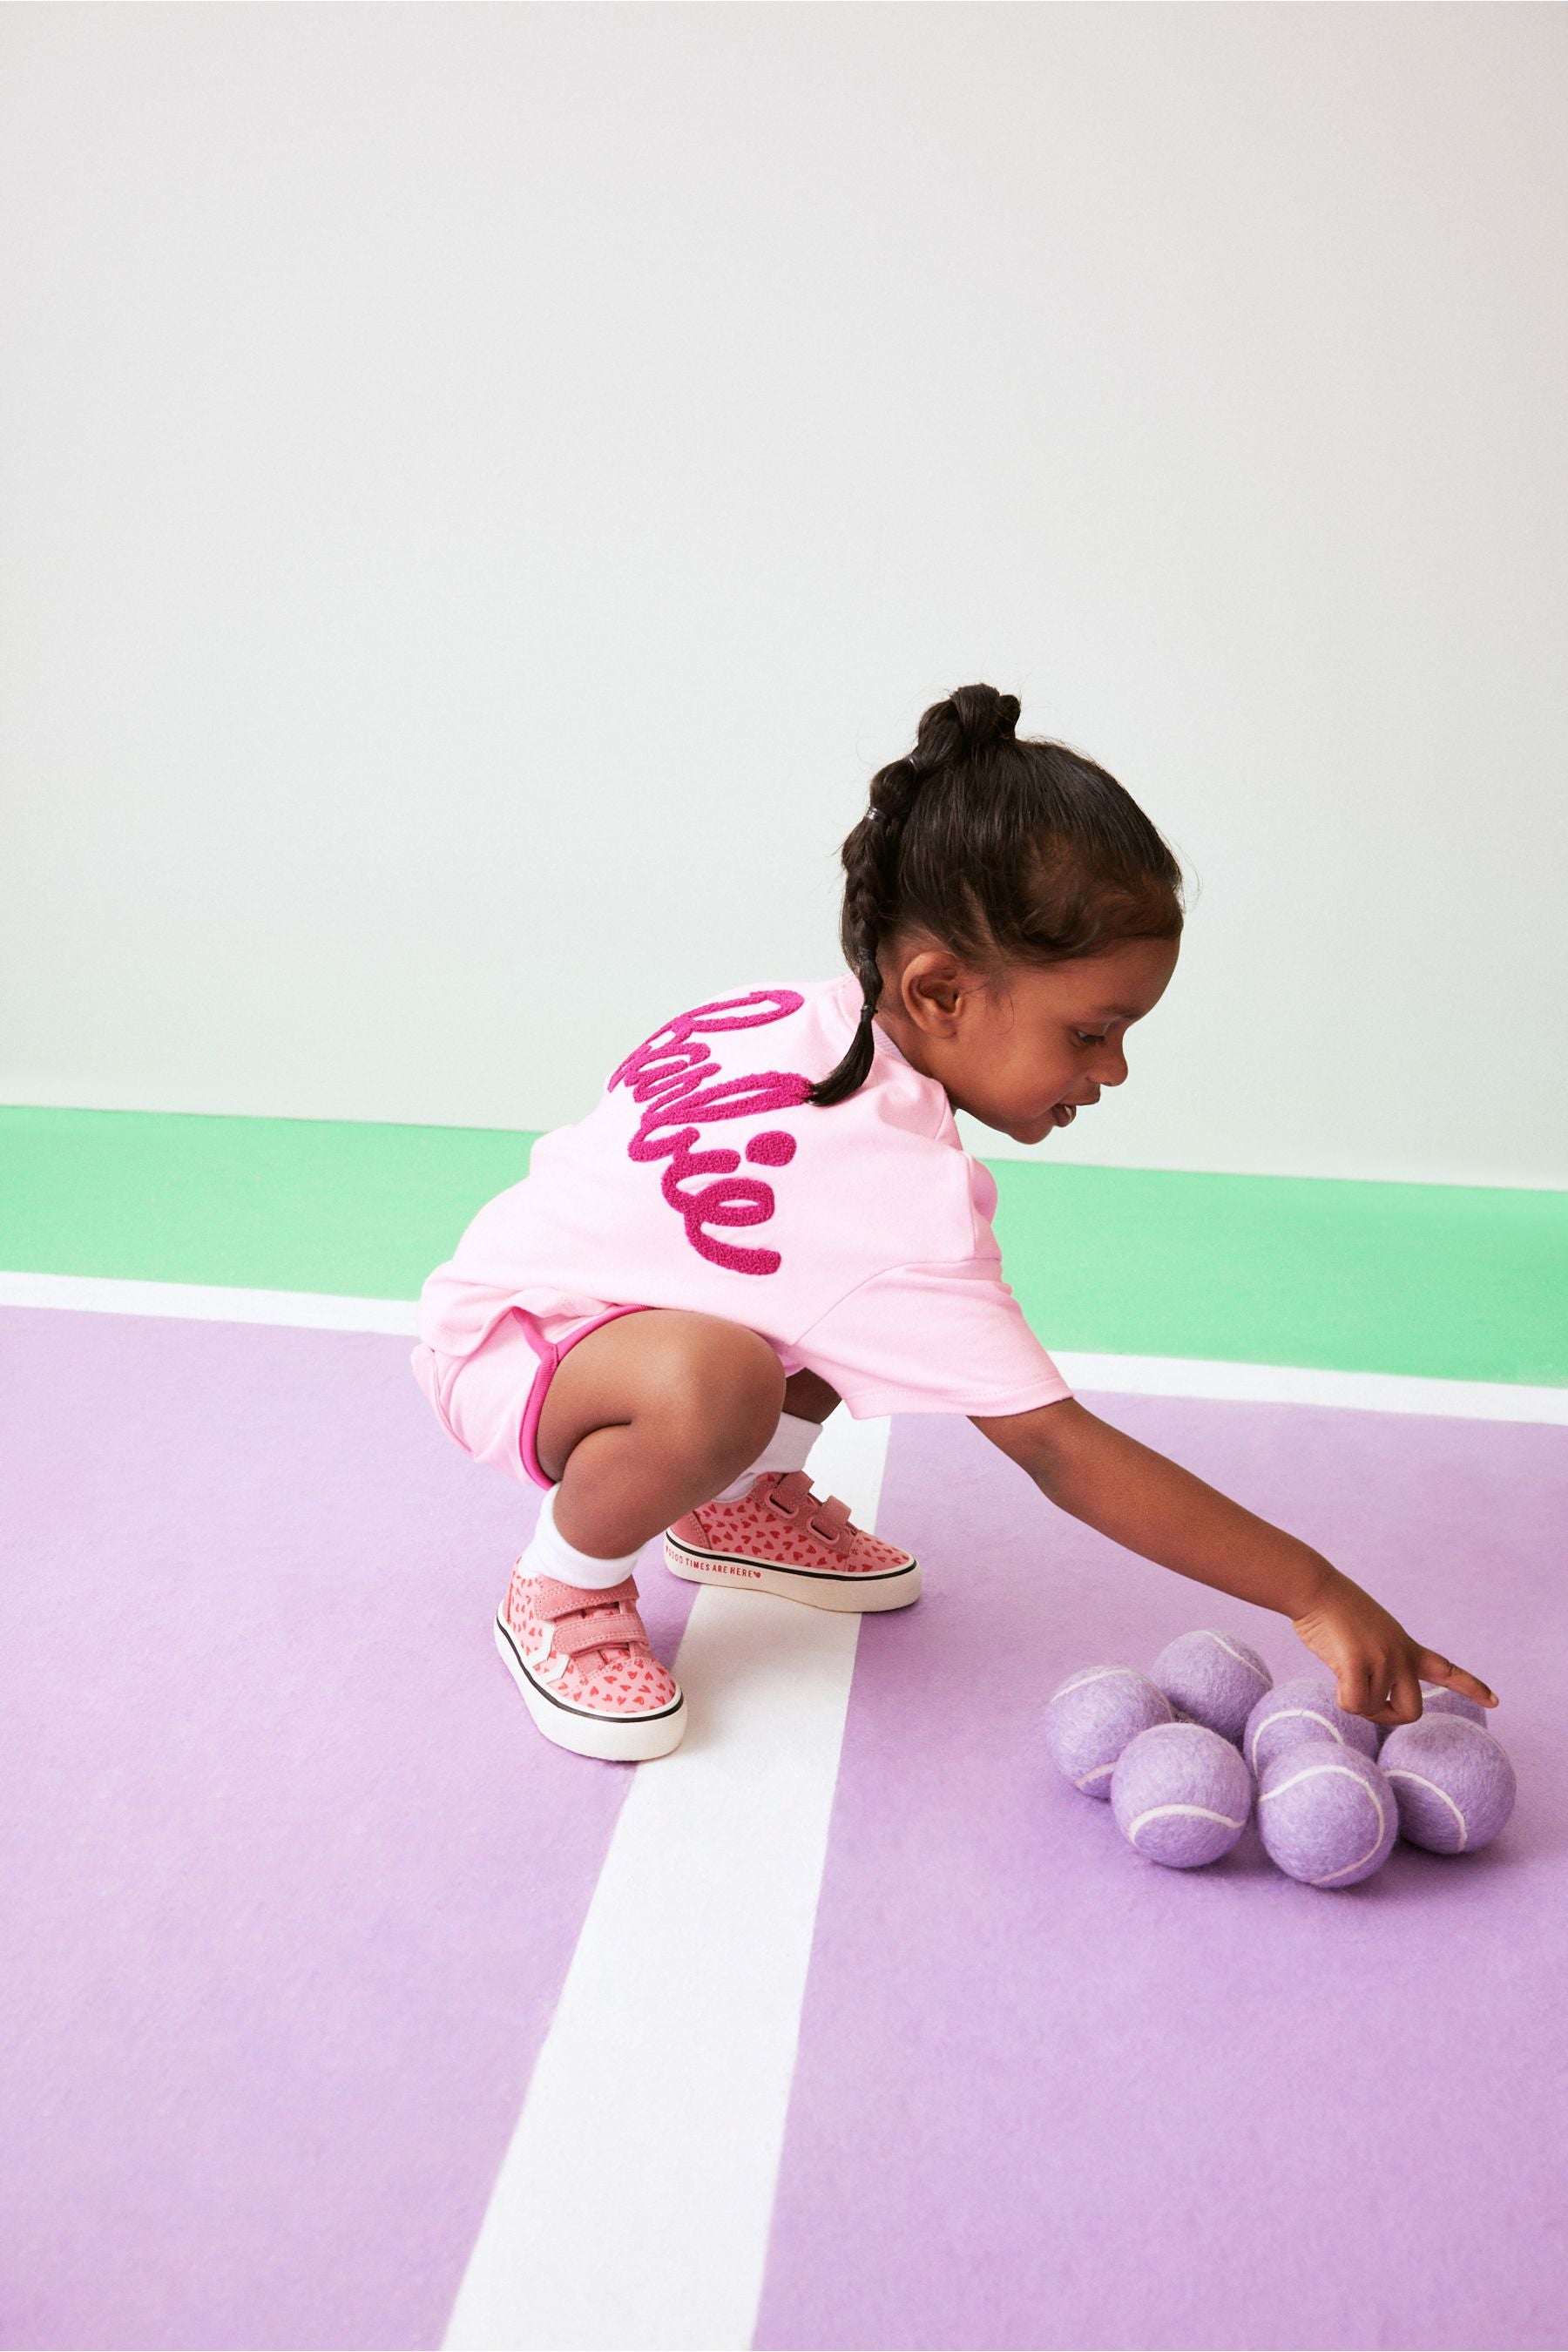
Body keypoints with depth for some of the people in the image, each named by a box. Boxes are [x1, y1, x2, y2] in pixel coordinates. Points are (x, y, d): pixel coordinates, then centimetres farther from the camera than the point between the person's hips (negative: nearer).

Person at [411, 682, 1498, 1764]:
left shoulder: (819, 1017, -10)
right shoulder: (902, 1196, -35)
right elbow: (1060, 1449, -35)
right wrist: (1316, 1592, -31)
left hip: (586, 1267, 9)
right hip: (503, 1341, -9)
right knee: (713, 1386, -38)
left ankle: (741, 1508, 20)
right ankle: (563, 1587, -6)